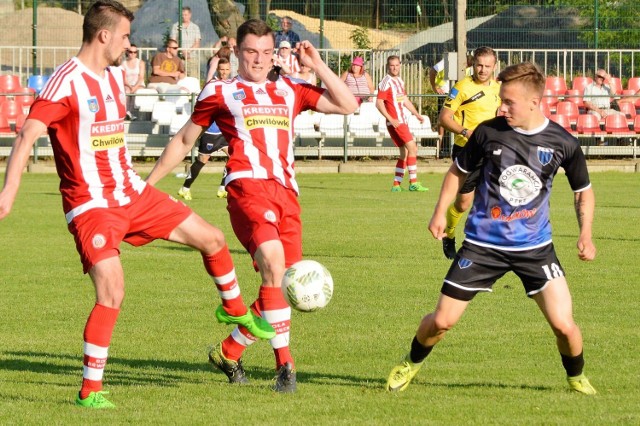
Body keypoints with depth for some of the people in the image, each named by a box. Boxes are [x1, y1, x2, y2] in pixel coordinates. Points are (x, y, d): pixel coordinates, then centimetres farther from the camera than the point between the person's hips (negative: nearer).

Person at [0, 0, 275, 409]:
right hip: (91, 204, -8)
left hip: (131, 192, 8)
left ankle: (234, 310, 38)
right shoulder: (66, 82, -17)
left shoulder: (115, 76, 10)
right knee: (112, 292, -20)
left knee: (212, 238, 11)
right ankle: (90, 391, -9)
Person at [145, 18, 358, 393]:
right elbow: (184, 140, 22)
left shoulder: (290, 91, 23)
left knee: (280, 285, 2)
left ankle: (229, 352, 23)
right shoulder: (219, 93, 14)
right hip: (247, 186, -5)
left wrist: (317, 65, 12)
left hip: (286, 192, 5)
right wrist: (148, 183, 22)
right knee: (273, 260, -28)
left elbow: (347, 105, 18)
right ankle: (285, 364, -26)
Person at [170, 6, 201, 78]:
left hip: (193, 57, 1)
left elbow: (197, 43, 5)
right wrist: (182, 51, -14)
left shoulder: (195, 27, 12)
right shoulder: (175, 26, 7)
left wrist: (188, 51, -13)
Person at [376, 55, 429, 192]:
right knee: (412, 148, -13)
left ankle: (396, 184, 13)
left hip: (402, 121, 9)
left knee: (405, 153, 10)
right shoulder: (386, 82, -12)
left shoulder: (400, 81, 16)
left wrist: (417, 114, 21)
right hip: (395, 123, -9)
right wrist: (391, 120, -21)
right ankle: (413, 183, -12)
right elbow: (379, 103, -16)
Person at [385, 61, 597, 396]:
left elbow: (583, 191, 8)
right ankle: (412, 364, 32)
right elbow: (459, 171, 8)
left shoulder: (562, 143, -8)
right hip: (483, 243, 0)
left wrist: (585, 234, -6)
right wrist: (440, 212, -1)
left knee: (564, 325, -12)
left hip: (535, 246, 0)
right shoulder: (488, 132, -10)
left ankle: (576, 377, 19)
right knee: (441, 321, 0)